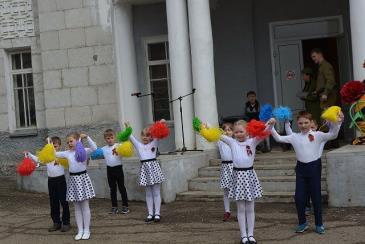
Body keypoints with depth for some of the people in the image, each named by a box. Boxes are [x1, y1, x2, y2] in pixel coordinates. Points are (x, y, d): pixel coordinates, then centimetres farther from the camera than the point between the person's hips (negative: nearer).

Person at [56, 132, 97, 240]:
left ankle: (86, 230, 7)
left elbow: (94, 148, -22)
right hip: (73, 179, 5)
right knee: (77, 207, 8)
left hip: (82, 178, -5)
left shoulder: (84, 151, -5)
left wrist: (87, 137, -25)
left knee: (85, 206, 1)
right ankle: (80, 230, 14)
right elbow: (55, 153, 17)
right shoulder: (67, 153, 9)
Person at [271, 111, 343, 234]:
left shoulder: (317, 135, -3)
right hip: (301, 168, 3)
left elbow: (333, 135, -12)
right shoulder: (294, 137, 4)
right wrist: (271, 128, -3)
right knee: (299, 197, 4)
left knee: (316, 196, 5)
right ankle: (302, 222, 21)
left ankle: (319, 224, 18)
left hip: (314, 167, -2)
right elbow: (279, 138, 6)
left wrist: (337, 123, -25)